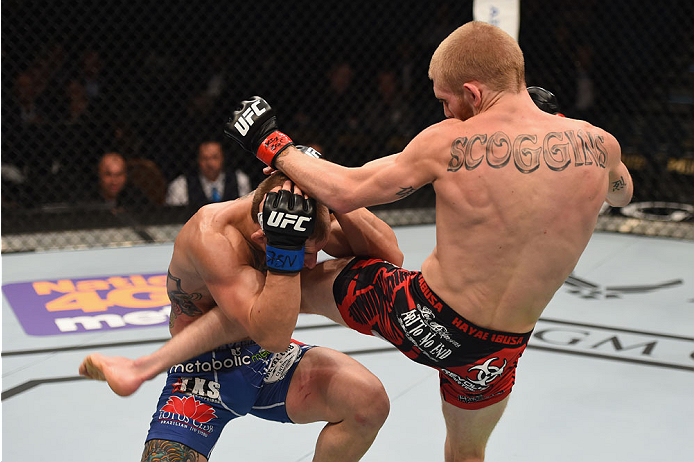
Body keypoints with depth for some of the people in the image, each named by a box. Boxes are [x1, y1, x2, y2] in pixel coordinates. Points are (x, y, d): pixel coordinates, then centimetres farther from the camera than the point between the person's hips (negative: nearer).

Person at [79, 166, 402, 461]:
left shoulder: (300, 209, -14)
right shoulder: (210, 234, -30)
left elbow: (389, 256, -17)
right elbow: (272, 335, -39)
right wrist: (285, 244, -48)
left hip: (272, 362, 4)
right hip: (204, 370, -4)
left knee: (370, 401, -19)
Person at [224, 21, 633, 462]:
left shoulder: (450, 143, -17)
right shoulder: (596, 144, -8)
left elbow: (345, 192, -7)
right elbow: (622, 193, 17)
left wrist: (273, 147, 8)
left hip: (418, 319, -4)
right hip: (496, 353, 4)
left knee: (306, 279, 22)